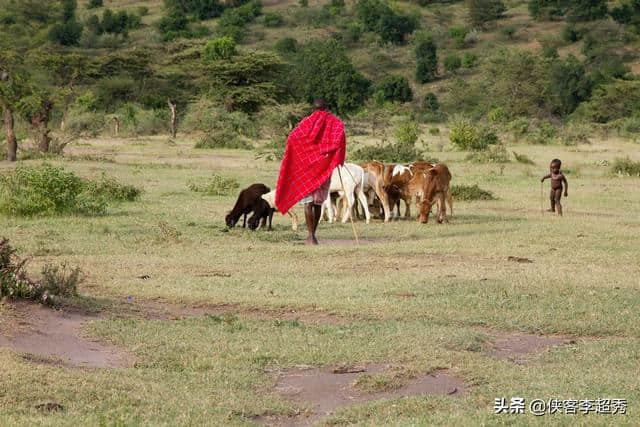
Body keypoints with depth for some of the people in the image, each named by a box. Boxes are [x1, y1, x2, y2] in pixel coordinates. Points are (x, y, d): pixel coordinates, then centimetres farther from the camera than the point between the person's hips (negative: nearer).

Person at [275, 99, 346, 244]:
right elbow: (340, 136, -18)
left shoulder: (307, 122, 1)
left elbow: (292, 138, -12)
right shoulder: (335, 122, 4)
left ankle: (311, 235, -12)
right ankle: (313, 235, 16)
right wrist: (339, 158, -11)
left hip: (307, 164, -2)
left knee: (308, 201, -1)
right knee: (318, 202, 13)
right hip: (324, 167, 2)